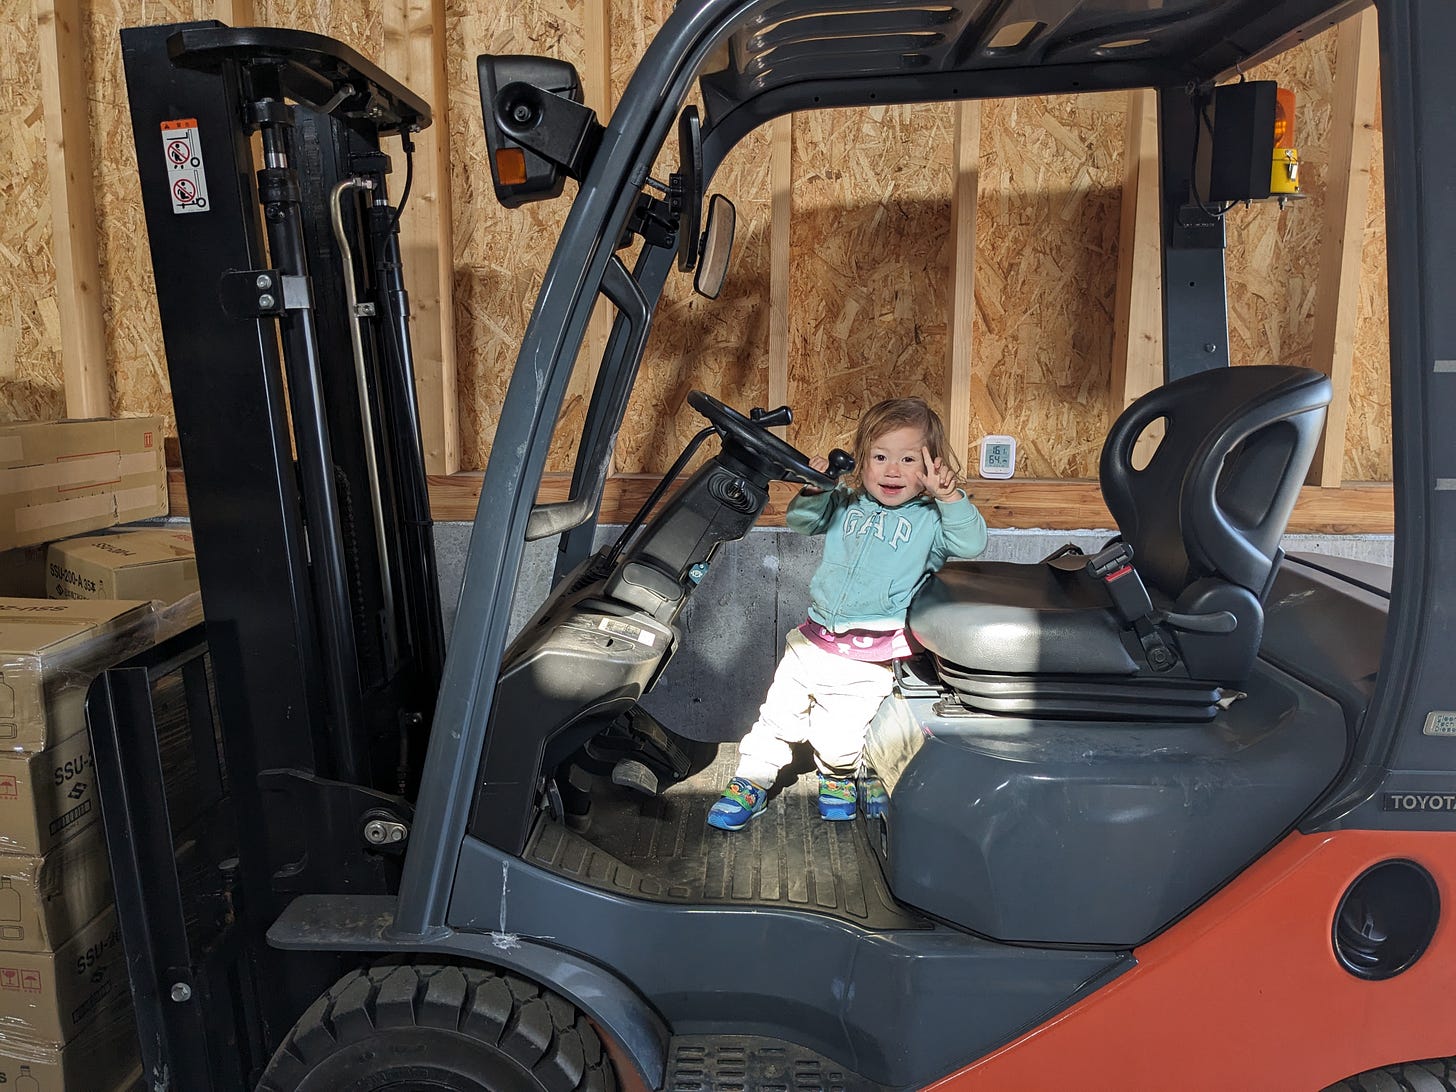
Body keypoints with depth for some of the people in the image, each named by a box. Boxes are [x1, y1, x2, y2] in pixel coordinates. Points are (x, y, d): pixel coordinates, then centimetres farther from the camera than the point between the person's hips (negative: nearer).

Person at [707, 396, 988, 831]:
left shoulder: (931, 518, -3)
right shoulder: (846, 502, 7)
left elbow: (972, 543, -16)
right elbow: (799, 521, 9)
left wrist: (949, 496, -29)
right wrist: (812, 491, -11)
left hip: (869, 659, -4)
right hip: (813, 641, 4)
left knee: (836, 738, -1)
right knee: (778, 715, 13)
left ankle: (838, 778, 34)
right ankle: (751, 784, 32)